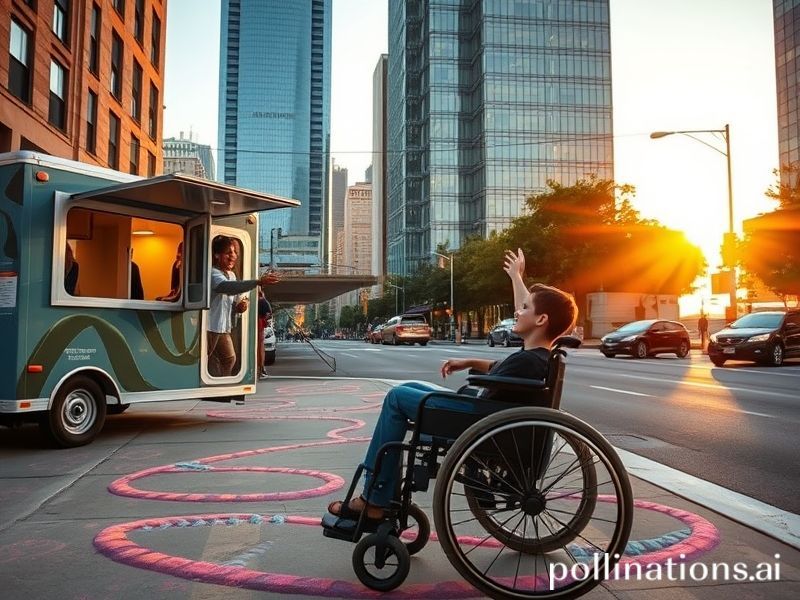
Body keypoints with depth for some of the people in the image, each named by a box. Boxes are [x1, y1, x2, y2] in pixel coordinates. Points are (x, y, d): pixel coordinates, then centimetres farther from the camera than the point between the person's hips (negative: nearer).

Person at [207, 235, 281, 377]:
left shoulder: (231, 275, 13)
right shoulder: (213, 273, -15)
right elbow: (228, 288, -37)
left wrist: (239, 307, -3)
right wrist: (258, 282, -45)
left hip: (223, 328, 9)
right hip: (210, 327, -9)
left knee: (229, 358, 15)